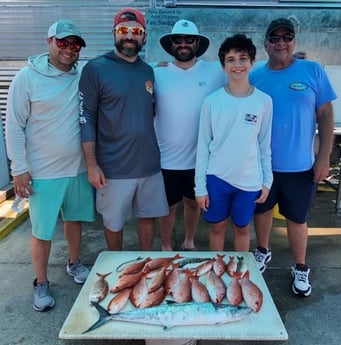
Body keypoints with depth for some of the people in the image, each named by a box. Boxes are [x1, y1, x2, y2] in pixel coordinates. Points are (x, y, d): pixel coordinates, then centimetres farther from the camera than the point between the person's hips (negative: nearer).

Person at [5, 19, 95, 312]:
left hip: (79, 167, 3)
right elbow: (14, 126, -7)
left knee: (75, 218, 19)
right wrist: (19, 169, -9)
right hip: (43, 173, -3)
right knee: (42, 231, 7)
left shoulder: (84, 76, -1)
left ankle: (74, 263, 43)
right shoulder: (27, 77, -9)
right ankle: (41, 284, 27)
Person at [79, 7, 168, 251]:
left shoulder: (148, 71, 8)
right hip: (114, 167, -4)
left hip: (149, 164, 4)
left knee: (148, 215, 15)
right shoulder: (96, 69, -7)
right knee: (114, 221, 11)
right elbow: (86, 118, -9)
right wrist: (92, 164, -13)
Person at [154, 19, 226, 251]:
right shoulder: (158, 74, -2)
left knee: (193, 202, 20)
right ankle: (166, 248, 35)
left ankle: (189, 243, 42)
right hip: (167, 159, -1)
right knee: (169, 206, 14)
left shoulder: (215, 71, -4)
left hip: (200, 157, 1)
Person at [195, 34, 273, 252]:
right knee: (217, 226, 14)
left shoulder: (264, 101, -3)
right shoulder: (212, 101, -5)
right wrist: (200, 186, -3)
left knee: (242, 227, 16)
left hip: (249, 180, 0)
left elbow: (265, 144, 4)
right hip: (217, 177, 0)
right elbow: (203, 146, -2)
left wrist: (267, 180, 4)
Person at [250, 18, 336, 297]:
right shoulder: (255, 76, -1)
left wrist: (324, 157, -7)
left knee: (297, 219, 11)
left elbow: (325, 115, -3)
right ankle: (263, 251, 43)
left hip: (299, 165, -1)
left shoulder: (313, 70, -4)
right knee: (262, 210, 18)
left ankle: (300, 268, 32)